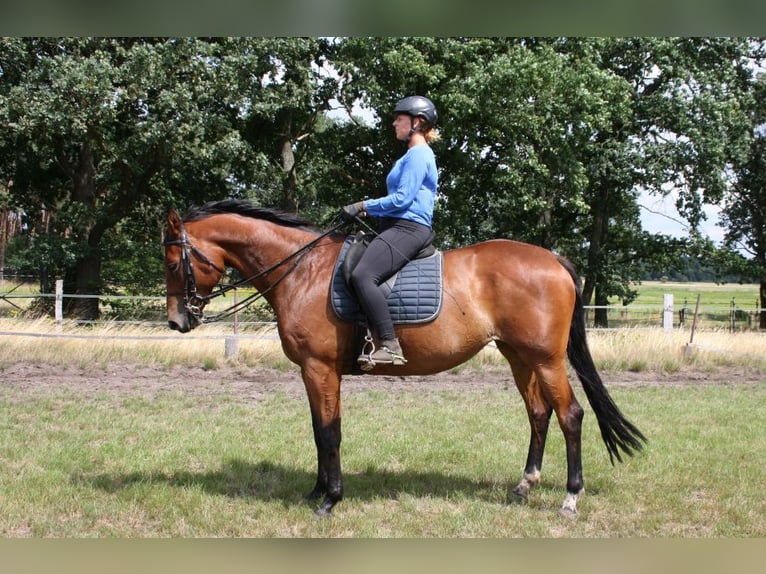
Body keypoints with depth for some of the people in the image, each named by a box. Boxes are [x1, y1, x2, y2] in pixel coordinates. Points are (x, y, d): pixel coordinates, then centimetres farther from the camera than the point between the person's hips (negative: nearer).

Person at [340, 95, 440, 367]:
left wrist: (364, 206, -11)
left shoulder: (418, 155, -8)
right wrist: (369, 211, 13)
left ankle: (390, 345, -34)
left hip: (407, 229, -12)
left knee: (362, 275, -30)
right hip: (398, 226, 12)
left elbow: (402, 199, -16)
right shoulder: (414, 155, 25)